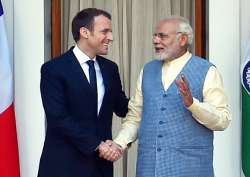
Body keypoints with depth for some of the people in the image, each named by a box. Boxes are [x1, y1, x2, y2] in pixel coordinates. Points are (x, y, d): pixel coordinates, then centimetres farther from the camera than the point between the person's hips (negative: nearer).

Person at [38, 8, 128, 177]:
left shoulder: (110, 68, 8)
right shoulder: (54, 69, -10)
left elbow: (122, 108, 11)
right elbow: (59, 117, -16)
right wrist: (96, 144, -18)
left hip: (101, 162, 5)